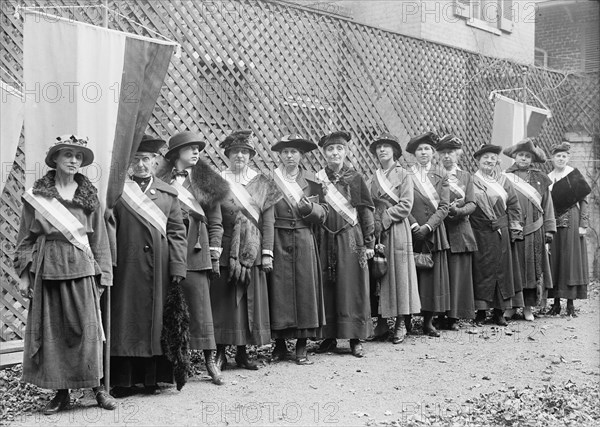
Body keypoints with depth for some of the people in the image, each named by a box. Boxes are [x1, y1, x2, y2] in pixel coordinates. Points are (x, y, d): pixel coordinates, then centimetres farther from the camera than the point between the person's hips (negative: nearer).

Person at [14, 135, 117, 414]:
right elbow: (26, 237, 7)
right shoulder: (37, 195, 6)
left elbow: (99, 239, 9)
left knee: (87, 327, -4)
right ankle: (61, 392, 12)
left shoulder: (89, 196, 9)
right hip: (47, 267, 0)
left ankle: (96, 387, 8)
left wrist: (102, 275, 4)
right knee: (50, 329, 2)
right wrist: (23, 273, 1)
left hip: (81, 268, 0)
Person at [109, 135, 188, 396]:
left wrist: (178, 266, -1)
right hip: (127, 269, -2)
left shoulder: (168, 193, 10)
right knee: (125, 321, 0)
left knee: (157, 321, 6)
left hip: (159, 270, 2)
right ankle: (123, 380, 7)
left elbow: (177, 232, 7)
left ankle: (153, 378, 14)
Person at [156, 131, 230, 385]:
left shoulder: (208, 182, 11)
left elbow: (215, 221, 11)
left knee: (200, 303, 0)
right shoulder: (161, 181, 7)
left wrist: (214, 251, 3)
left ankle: (210, 359, 5)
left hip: (196, 249, 0)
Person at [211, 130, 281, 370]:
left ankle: (242, 352, 16)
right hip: (226, 253, -2)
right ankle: (221, 354, 8)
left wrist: (267, 253, -2)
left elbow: (268, 221, 4)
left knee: (251, 301, 5)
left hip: (253, 254, 2)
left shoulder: (262, 184, 7)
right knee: (224, 301, -1)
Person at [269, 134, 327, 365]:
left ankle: (301, 347, 7)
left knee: (305, 287, 0)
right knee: (279, 288, -1)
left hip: (304, 242, 2)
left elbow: (322, 214, 8)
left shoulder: (311, 181, 9)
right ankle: (279, 344, 10)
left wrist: (310, 208, -13)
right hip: (278, 241, -1)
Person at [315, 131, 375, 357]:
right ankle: (329, 337, 13)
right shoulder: (317, 179, 6)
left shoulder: (355, 179, 2)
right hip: (325, 240, 2)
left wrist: (369, 243, -1)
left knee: (352, 287, 0)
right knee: (326, 288, 4)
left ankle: (355, 339, 7)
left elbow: (366, 211, 2)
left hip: (351, 240, -2)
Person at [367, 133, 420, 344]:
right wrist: (373, 224, -6)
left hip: (396, 231, -4)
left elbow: (405, 205, -8)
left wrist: (384, 220, -12)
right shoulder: (374, 177, 13)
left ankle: (400, 324, 4)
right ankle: (381, 322, 10)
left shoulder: (403, 175, 0)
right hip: (376, 231, 4)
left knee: (398, 273, -2)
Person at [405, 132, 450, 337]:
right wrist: (414, 225, -16)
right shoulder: (406, 175, 2)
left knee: (433, 275, 2)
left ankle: (428, 321, 9)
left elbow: (444, 206, 1)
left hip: (434, 233, 2)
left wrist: (428, 226, -12)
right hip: (411, 233, -2)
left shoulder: (441, 176, 9)